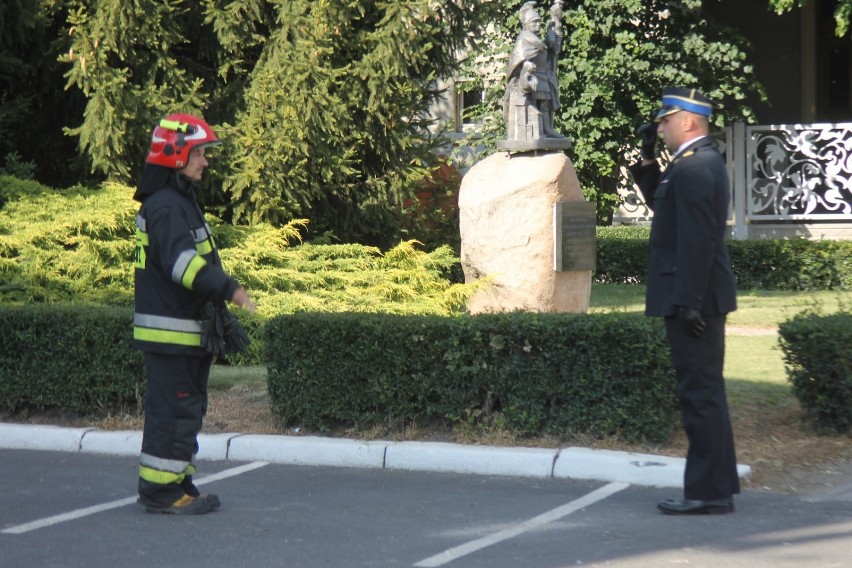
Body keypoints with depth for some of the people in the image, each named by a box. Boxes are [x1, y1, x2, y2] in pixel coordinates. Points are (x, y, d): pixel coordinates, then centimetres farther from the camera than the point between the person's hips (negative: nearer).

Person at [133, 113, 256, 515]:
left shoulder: (182, 203, 20)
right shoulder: (165, 206, -15)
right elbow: (182, 261, -29)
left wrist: (224, 319, 25)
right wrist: (228, 289, -34)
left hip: (189, 331, 11)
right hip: (169, 331, -11)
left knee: (188, 409, 15)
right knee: (173, 410, -8)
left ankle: (177, 483, 22)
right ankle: (160, 491, -3)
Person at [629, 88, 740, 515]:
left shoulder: (693, 167, -17)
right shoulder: (703, 162, 15)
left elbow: (698, 238, -23)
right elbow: (662, 205, 27)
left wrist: (689, 302, -24)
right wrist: (648, 161, 16)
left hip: (692, 299, -11)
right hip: (702, 298, 11)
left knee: (699, 393, -6)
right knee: (705, 392, 15)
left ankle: (707, 492, -3)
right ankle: (717, 487, 22)